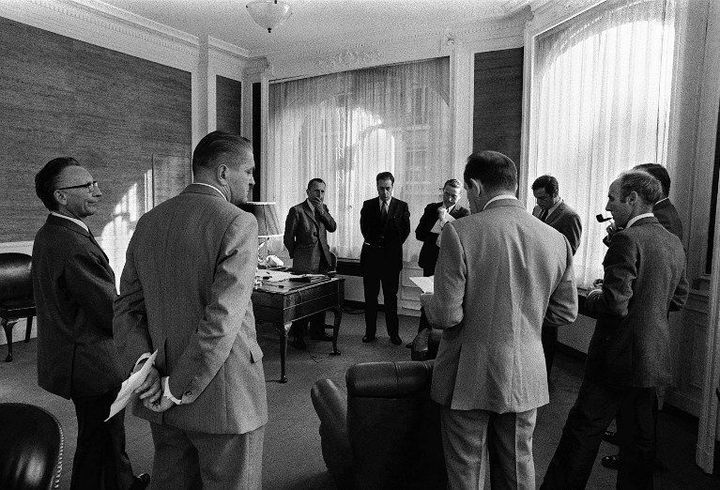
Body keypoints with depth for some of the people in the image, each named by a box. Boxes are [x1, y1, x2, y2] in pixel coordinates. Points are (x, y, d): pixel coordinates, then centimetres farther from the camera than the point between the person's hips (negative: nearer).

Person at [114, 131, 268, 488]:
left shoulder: (149, 223, 5)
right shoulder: (238, 224, -17)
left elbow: (126, 308, 6)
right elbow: (222, 319, -23)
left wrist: (141, 363, -4)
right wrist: (178, 388, -13)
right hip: (225, 399, -6)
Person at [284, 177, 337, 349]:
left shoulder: (324, 208, 13)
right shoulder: (297, 211, -8)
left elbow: (333, 227, 1)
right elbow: (288, 238, -4)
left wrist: (322, 211, -9)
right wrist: (296, 255, 4)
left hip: (323, 261, 6)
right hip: (305, 264, -6)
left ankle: (317, 331, 27)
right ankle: (297, 336, 10)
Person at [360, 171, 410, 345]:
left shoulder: (402, 206, 5)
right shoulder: (368, 205, 8)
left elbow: (405, 230, 1)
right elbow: (364, 228, 2)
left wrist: (392, 247, -4)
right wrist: (374, 243, -6)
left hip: (391, 257, -1)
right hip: (371, 256, 1)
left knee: (391, 297, 4)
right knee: (370, 297, 6)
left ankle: (394, 333, 14)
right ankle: (370, 332, 16)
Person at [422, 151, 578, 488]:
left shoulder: (460, 232, -19)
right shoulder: (556, 239, -3)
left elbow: (447, 316, -20)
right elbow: (566, 313, 6)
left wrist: (426, 299, 1)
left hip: (468, 380, -4)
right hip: (525, 380, 5)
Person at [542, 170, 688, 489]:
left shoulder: (627, 240, -20)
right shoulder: (674, 243, 8)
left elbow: (616, 305, -24)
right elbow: (677, 299, 17)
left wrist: (593, 297, -6)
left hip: (619, 357, -8)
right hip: (655, 360, 8)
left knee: (581, 435, 4)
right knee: (639, 442, 19)